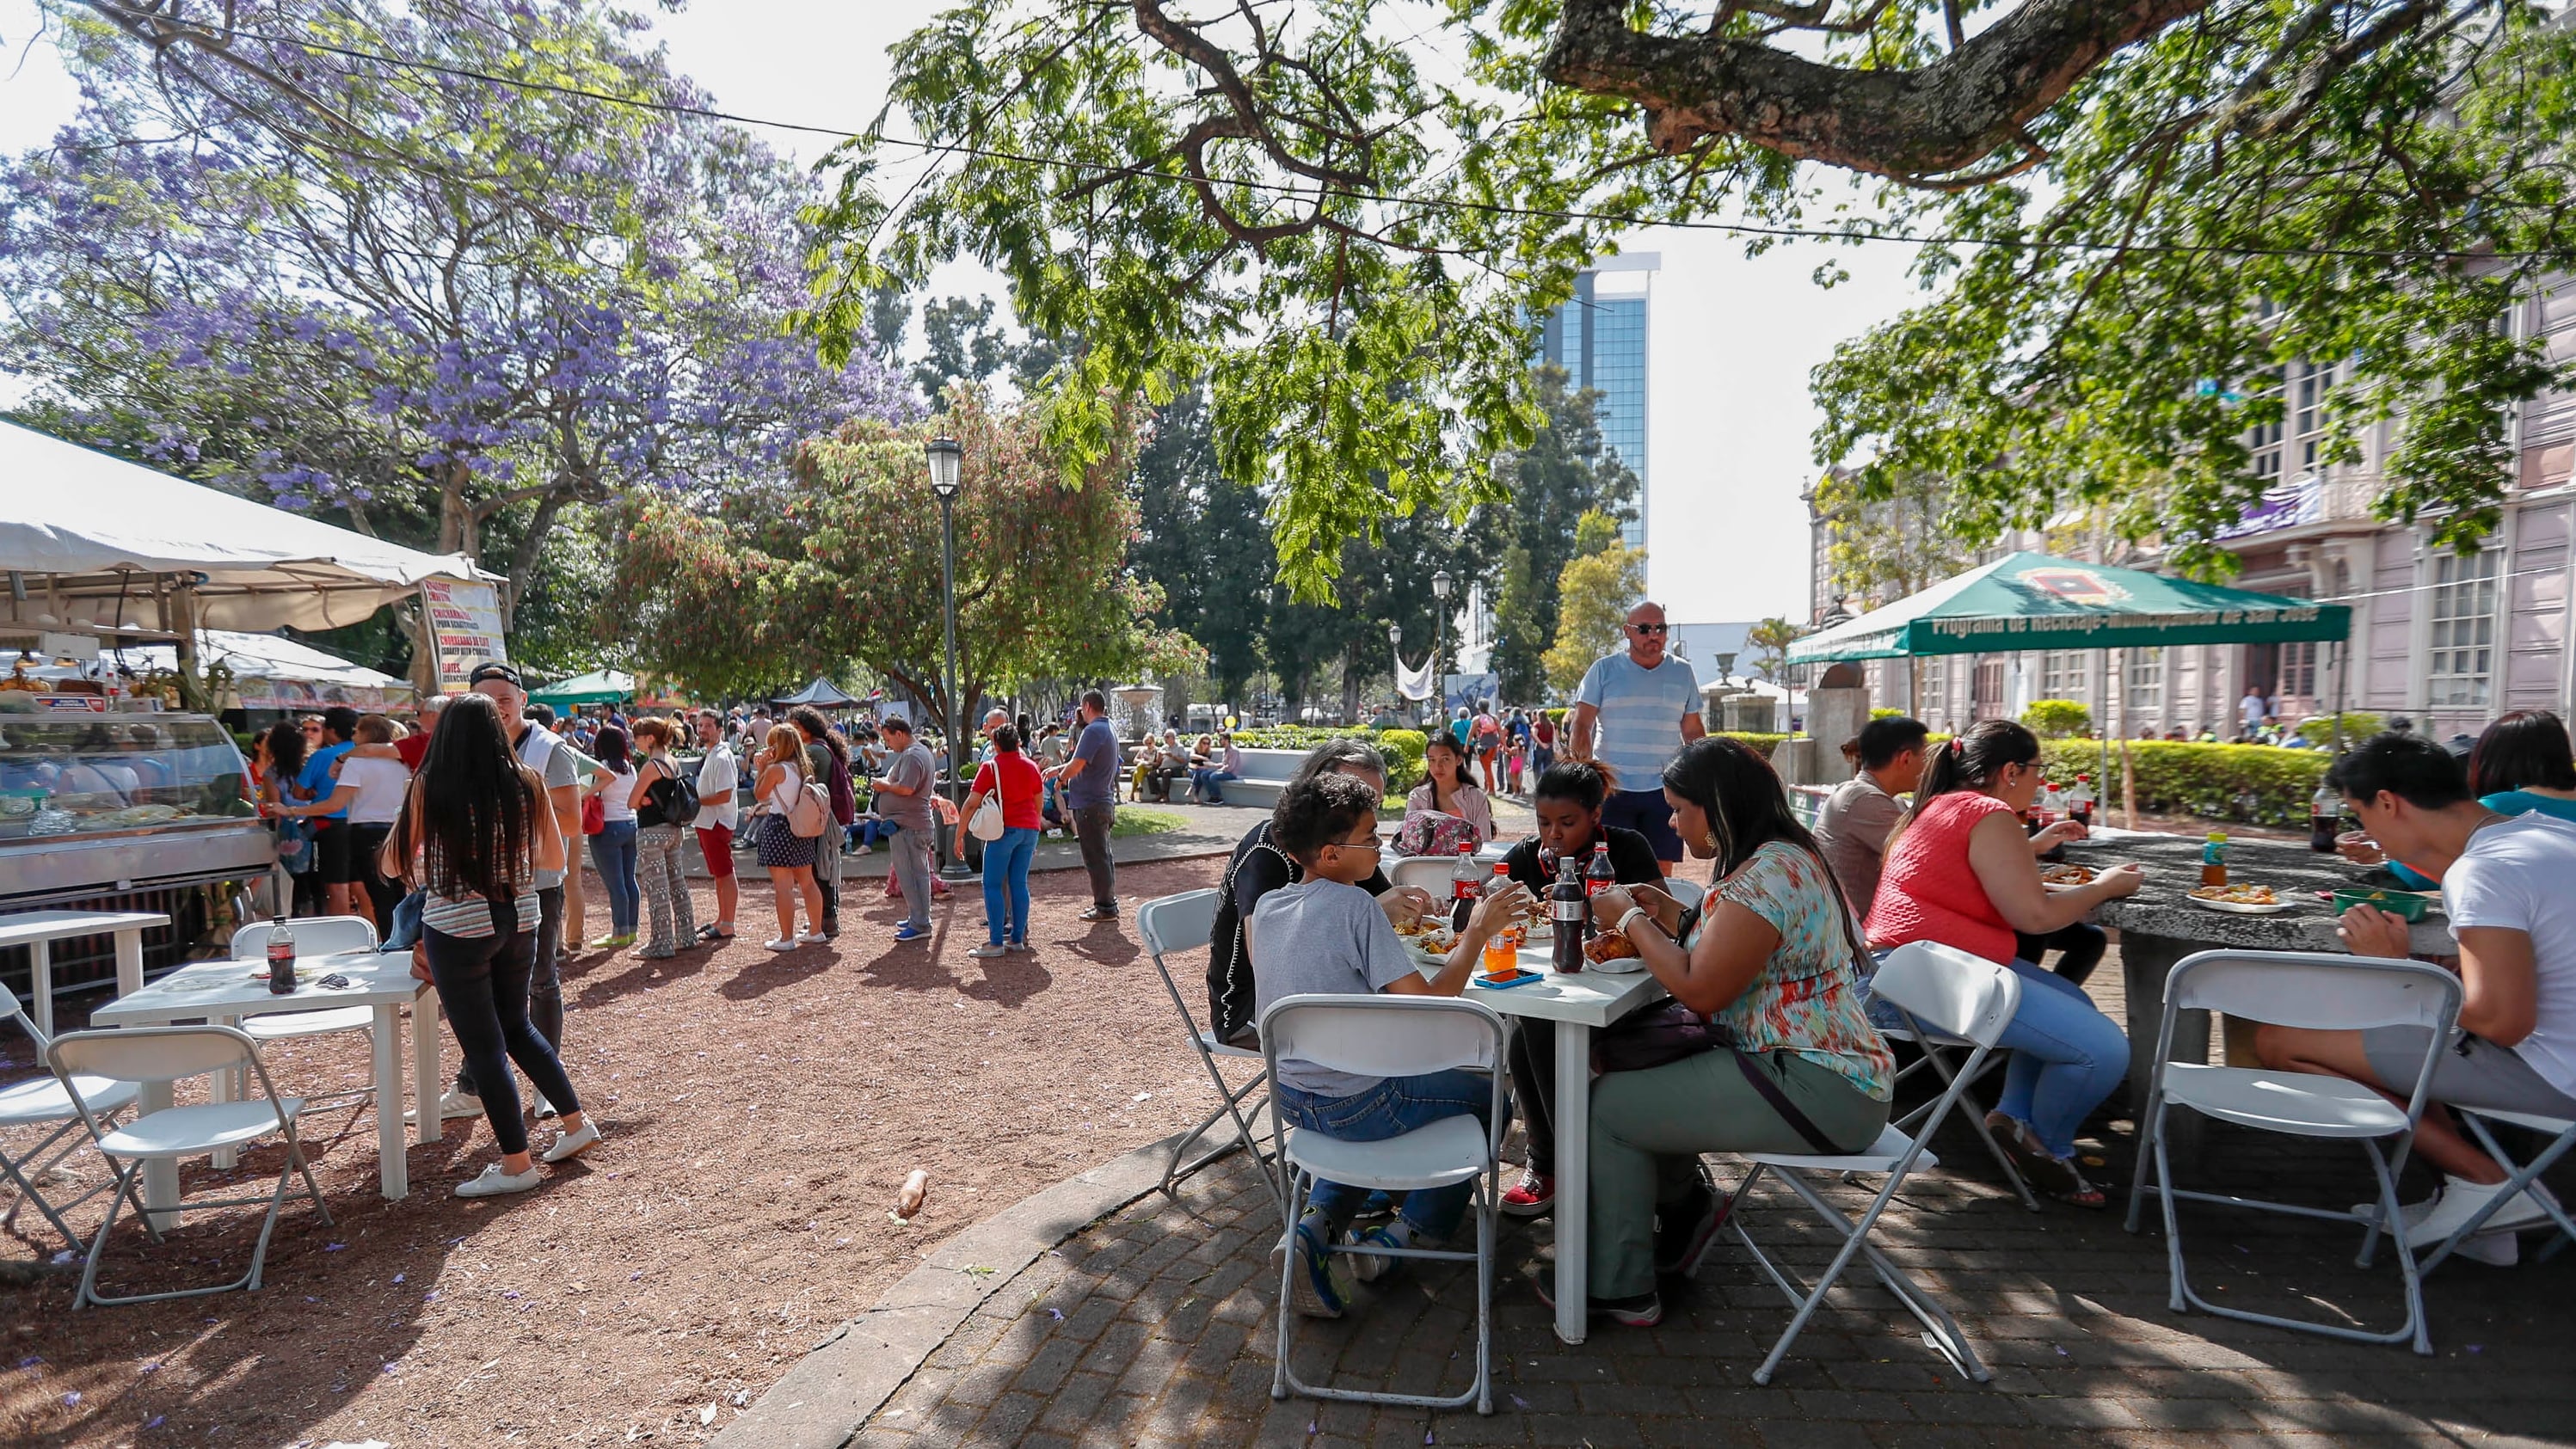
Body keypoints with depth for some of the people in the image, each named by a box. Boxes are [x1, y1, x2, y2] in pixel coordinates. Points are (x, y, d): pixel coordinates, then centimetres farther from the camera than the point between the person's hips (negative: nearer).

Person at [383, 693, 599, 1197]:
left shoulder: (428, 786, -10)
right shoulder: (527, 781, -3)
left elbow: (394, 865, -3)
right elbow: (555, 859, 3)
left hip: (459, 927, -4)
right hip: (519, 921, 4)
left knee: (483, 1046, 7)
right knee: (516, 1025, 23)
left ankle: (516, 1164, 15)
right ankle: (577, 1123, 27)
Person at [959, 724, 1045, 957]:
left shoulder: (990, 767, -5)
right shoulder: (1031, 767, 10)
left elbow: (972, 804, -8)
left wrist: (959, 835, -3)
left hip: (1004, 829, -5)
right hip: (1029, 829, 5)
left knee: (993, 885, 0)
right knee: (1019, 883, 10)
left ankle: (996, 942, -3)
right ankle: (1017, 938, 12)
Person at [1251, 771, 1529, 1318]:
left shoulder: (1266, 908, 0)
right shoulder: (1355, 904, -21)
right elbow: (1427, 1004, -22)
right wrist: (1477, 931, -12)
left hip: (1290, 1097, 7)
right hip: (1355, 1105, -7)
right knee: (1485, 1096, 16)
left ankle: (1316, 1227, 15)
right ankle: (1399, 1240, 15)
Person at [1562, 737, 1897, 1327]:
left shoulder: (1768, 874, -22)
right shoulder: (1787, 856, 12)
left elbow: (1700, 990, -22)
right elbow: (1731, 959, 19)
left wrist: (1631, 920, -10)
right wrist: (1668, 915, 8)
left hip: (1817, 1094, -11)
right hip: (1814, 1064, 11)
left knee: (1607, 1103, -7)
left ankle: (1618, 1288, 9)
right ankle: (1687, 1212, 27)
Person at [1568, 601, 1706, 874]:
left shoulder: (1682, 672, 11)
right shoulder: (1604, 669, 1)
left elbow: (1693, 731, 16)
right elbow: (1581, 726, -3)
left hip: (1664, 790, 3)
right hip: (1612, 788, -2)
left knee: (1662, 871, 3)